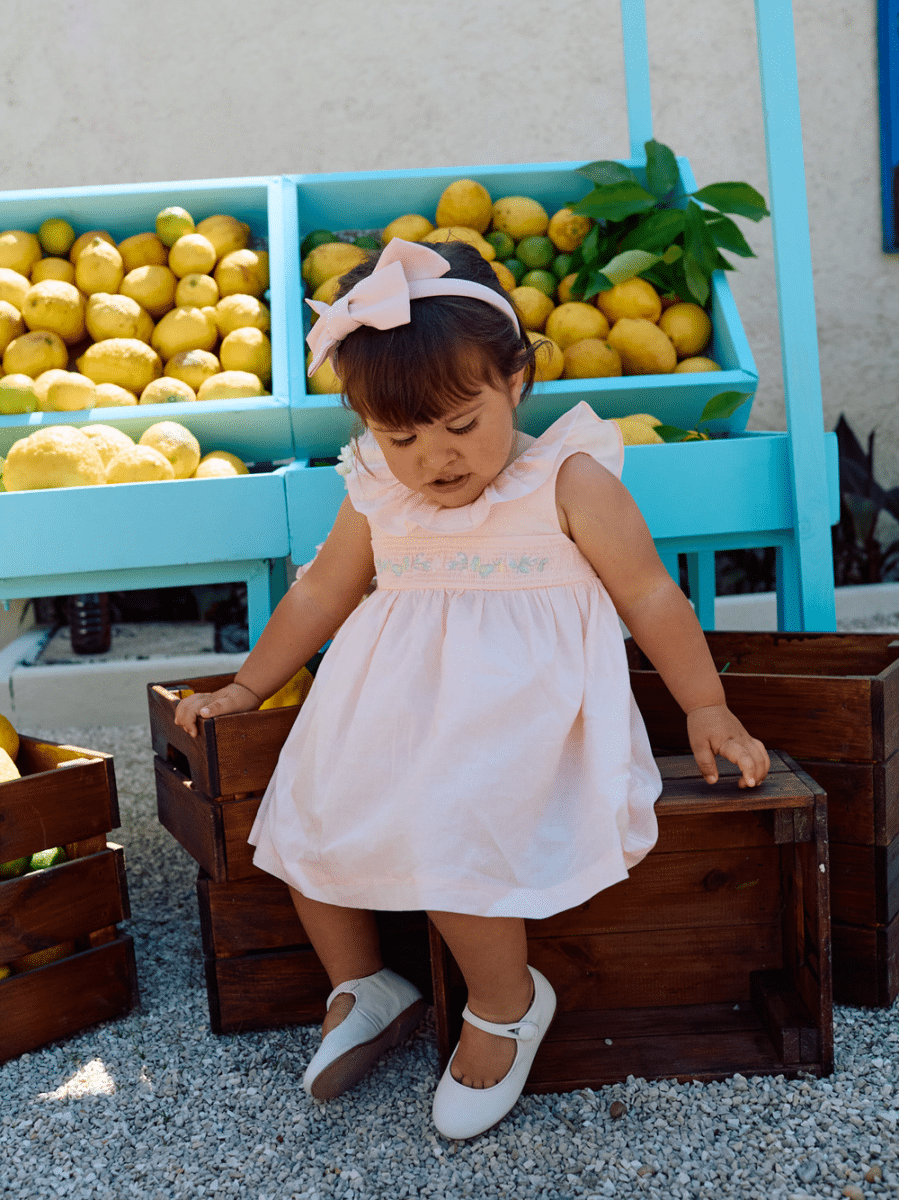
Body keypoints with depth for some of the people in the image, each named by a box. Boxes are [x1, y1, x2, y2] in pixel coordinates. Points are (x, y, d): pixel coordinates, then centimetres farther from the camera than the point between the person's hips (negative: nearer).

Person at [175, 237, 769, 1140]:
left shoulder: (568, 481, -7)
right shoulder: (376, 497, 6)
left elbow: (651, 598, -1)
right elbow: (319, 595, 19)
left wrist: (707, 710, -1)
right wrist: (244, 689, 22)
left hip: (517, 712, -6)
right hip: (393, 709, 6)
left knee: (443, 825, -27)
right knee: (306, 811, -2)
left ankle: (505, 1004, 2)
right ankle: (361, 987, 22)